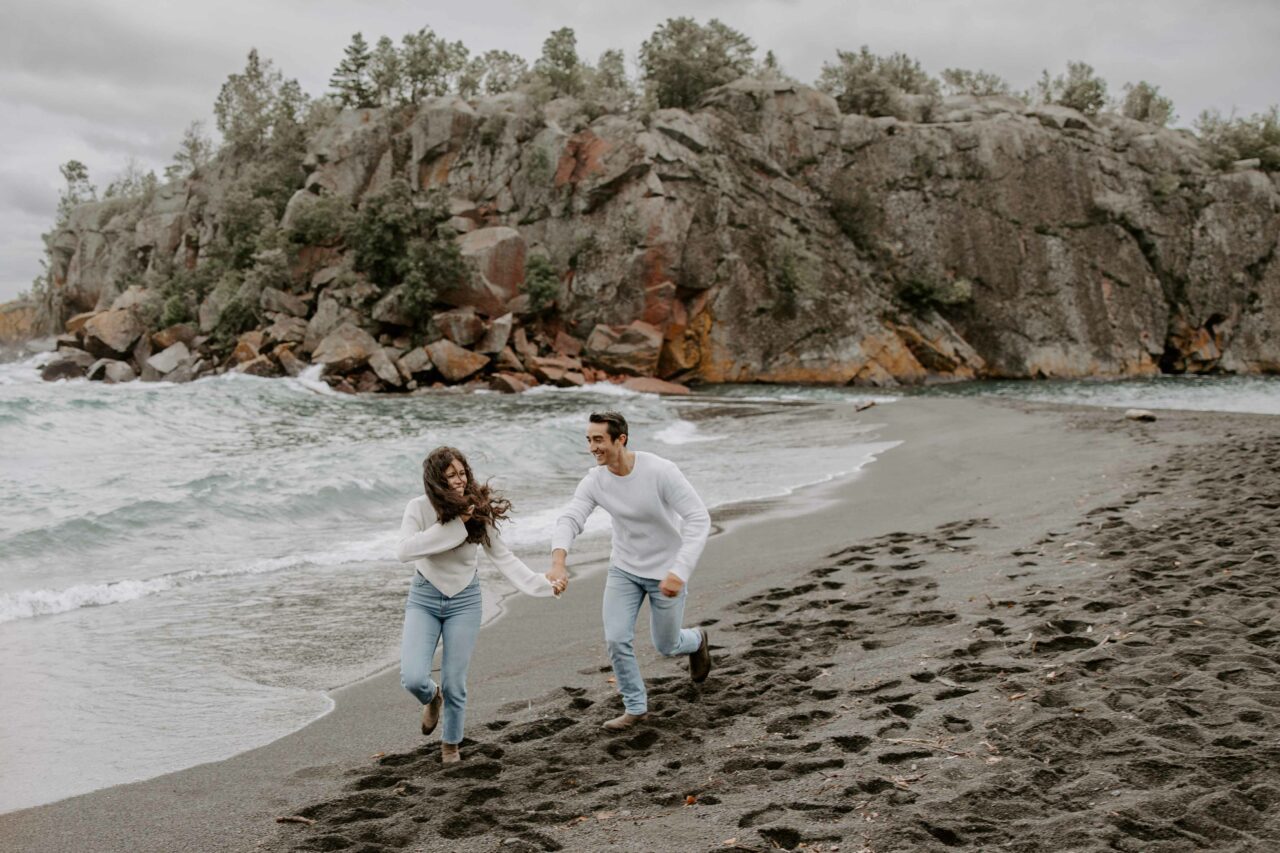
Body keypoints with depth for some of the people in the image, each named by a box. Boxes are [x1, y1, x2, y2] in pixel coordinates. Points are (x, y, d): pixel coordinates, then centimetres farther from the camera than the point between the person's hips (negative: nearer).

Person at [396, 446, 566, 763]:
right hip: (424, 598, 0)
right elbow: (404, 551, -28)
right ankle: (432, 698, 25)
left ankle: (451, 743, 32)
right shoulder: (419, 508, -15)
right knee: (413, 678, -15)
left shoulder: (478, 511, -12)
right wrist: (452, 524, -30)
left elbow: (503, 556, -5)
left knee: (454, 683, 3)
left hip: (464, 600, 1)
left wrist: (541, 582, -14)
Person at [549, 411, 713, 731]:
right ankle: (635, 707, 16)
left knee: (666, 646, 12)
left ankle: (696, 640, 48)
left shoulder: (660, 471, -29)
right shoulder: (594, 481, -15)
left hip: (666, 572, -3)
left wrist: (680, 571, -42)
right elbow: (569, 520, -24)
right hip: (624, 569, 3)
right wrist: (558, 563, -45)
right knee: (617, 640, -7)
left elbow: (699, 519, -31)